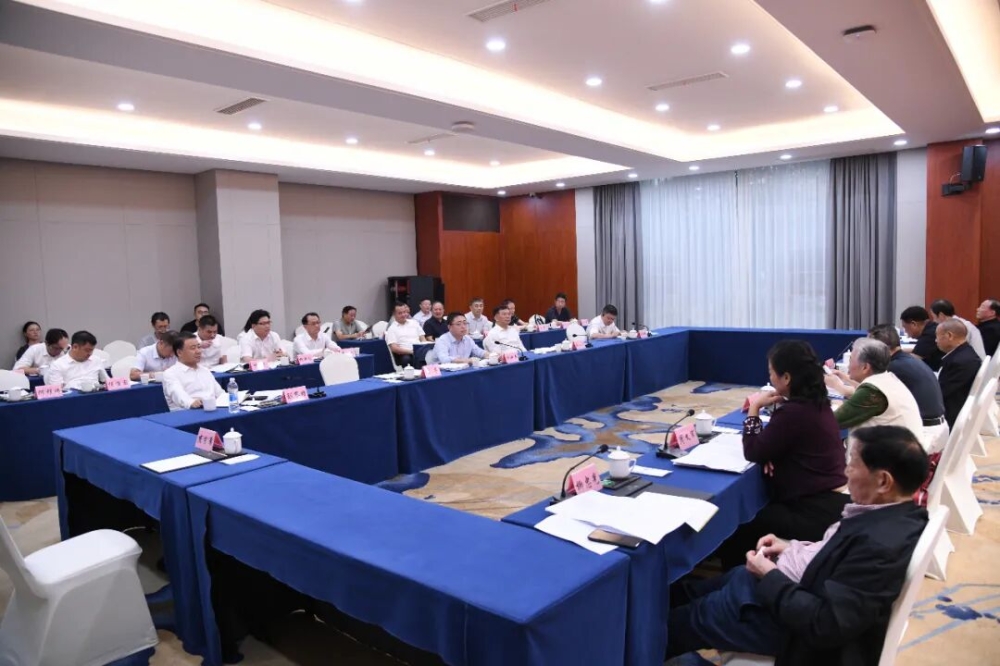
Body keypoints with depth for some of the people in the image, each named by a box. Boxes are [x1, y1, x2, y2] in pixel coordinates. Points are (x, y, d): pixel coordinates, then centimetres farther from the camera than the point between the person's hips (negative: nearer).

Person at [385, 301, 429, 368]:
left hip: (420, 351, 4)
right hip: (405, 354, -3)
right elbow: (394, 348, -5)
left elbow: (423, 339, 18)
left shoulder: (414, 323, 21)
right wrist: (411, 351, -17)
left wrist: (425, 348, -6)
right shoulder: (392, 329, 6)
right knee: (406, 359, -40)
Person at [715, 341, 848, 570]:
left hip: (815, 512, -10)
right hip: (831, 502, 10)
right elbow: (774, 443, 19)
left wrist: (754, 408, -5)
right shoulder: (816, 403, 8)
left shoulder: (794, 412, -23)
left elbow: (753, 452, -13)